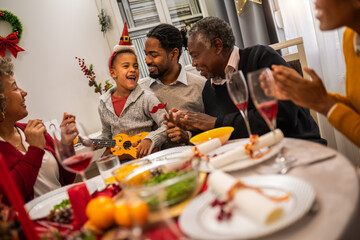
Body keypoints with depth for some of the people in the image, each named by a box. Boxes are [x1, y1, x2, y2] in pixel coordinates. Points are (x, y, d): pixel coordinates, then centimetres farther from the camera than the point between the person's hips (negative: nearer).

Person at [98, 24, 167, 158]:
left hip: (144, 157, -4)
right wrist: (108, 149, 5)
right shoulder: (104, 104, 7)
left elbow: (167, 126, -12)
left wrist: (149, 140, -25)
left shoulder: (146, 98, -7)